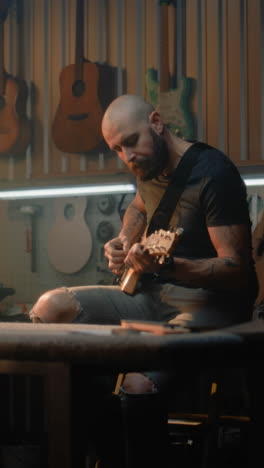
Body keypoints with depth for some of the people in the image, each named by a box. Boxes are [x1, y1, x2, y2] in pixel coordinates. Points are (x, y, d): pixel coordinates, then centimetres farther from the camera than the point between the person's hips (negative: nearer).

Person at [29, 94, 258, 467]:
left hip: (213, 303, -9)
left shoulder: (213, 173, -19)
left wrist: (168, 266, -37)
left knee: (139, 383, -35)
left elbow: (237, 269, -23)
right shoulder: (148, 167, 7)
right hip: (155, 294, 9)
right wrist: (124, 241, 12)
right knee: (50, 309, -2)